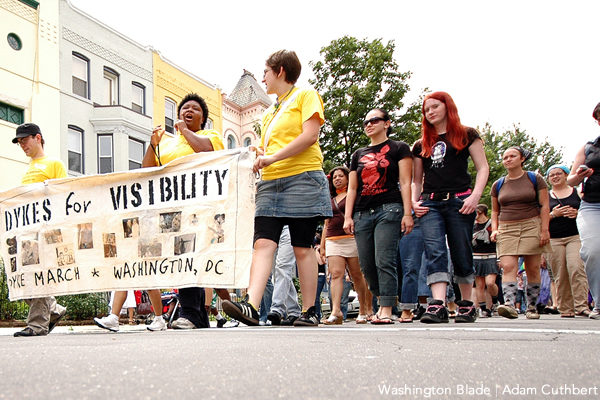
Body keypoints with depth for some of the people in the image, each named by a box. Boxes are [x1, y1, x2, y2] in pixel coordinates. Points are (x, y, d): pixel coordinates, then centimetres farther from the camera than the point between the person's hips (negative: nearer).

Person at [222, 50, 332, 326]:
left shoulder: (306, 96, 4)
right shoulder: (269, 112, 26)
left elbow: (310, 135, -11)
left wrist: (273, 157, -15)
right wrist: (258, 155, 7)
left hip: (302, 178, -6)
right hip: (270, 183, 6)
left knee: (302, 247, -4)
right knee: (263, 242, -10)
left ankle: (309, 312, 3)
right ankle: (250, 306, -21)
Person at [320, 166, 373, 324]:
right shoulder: (330, 200, 23)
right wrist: (322, 245, 20)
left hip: (352, 239, -4)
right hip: (333, 241, 4)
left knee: (357, 276, -1)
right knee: (336, 274, -11)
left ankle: (364, 310, 8)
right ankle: (336, 311, -21)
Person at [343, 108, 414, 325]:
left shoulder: (398, 148, 9)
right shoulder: (359, 154, 21)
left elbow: (405, 183, 2)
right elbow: (352, 188, 19)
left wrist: (407, 213, -8)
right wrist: (348, 217, 8)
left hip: (388, 209, -5)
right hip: (362, 213, 5)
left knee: (384, 261, -14)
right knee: (366, 265, 2)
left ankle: (386, 311, -12)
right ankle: (383, 301, 19)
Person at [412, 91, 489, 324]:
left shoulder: (466, 135, 10)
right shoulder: (421, 145, 19)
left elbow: (483, 168, 4)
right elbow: (416, 179, 22)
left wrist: (475, 195, -11)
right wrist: (414, 201, 4)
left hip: (459, 201, -2)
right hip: (430, 203, 3)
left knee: (461, 254, 0)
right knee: (434, 251, -14)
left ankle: (467, 304, 16)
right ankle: (438, 305, -24)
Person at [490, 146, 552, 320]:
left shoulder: (535, 179, 6)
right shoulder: (498, 185, 14)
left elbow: (544, 206, 2)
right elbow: (495, 211, 20)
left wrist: (544, 230, -7)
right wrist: (494, 229, 4)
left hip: (531, 227, -2)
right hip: (506, 229, 2)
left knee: (532, 268, -1)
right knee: (508, 266, -15)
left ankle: (532, 307, 9)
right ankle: (510, 304, -27)